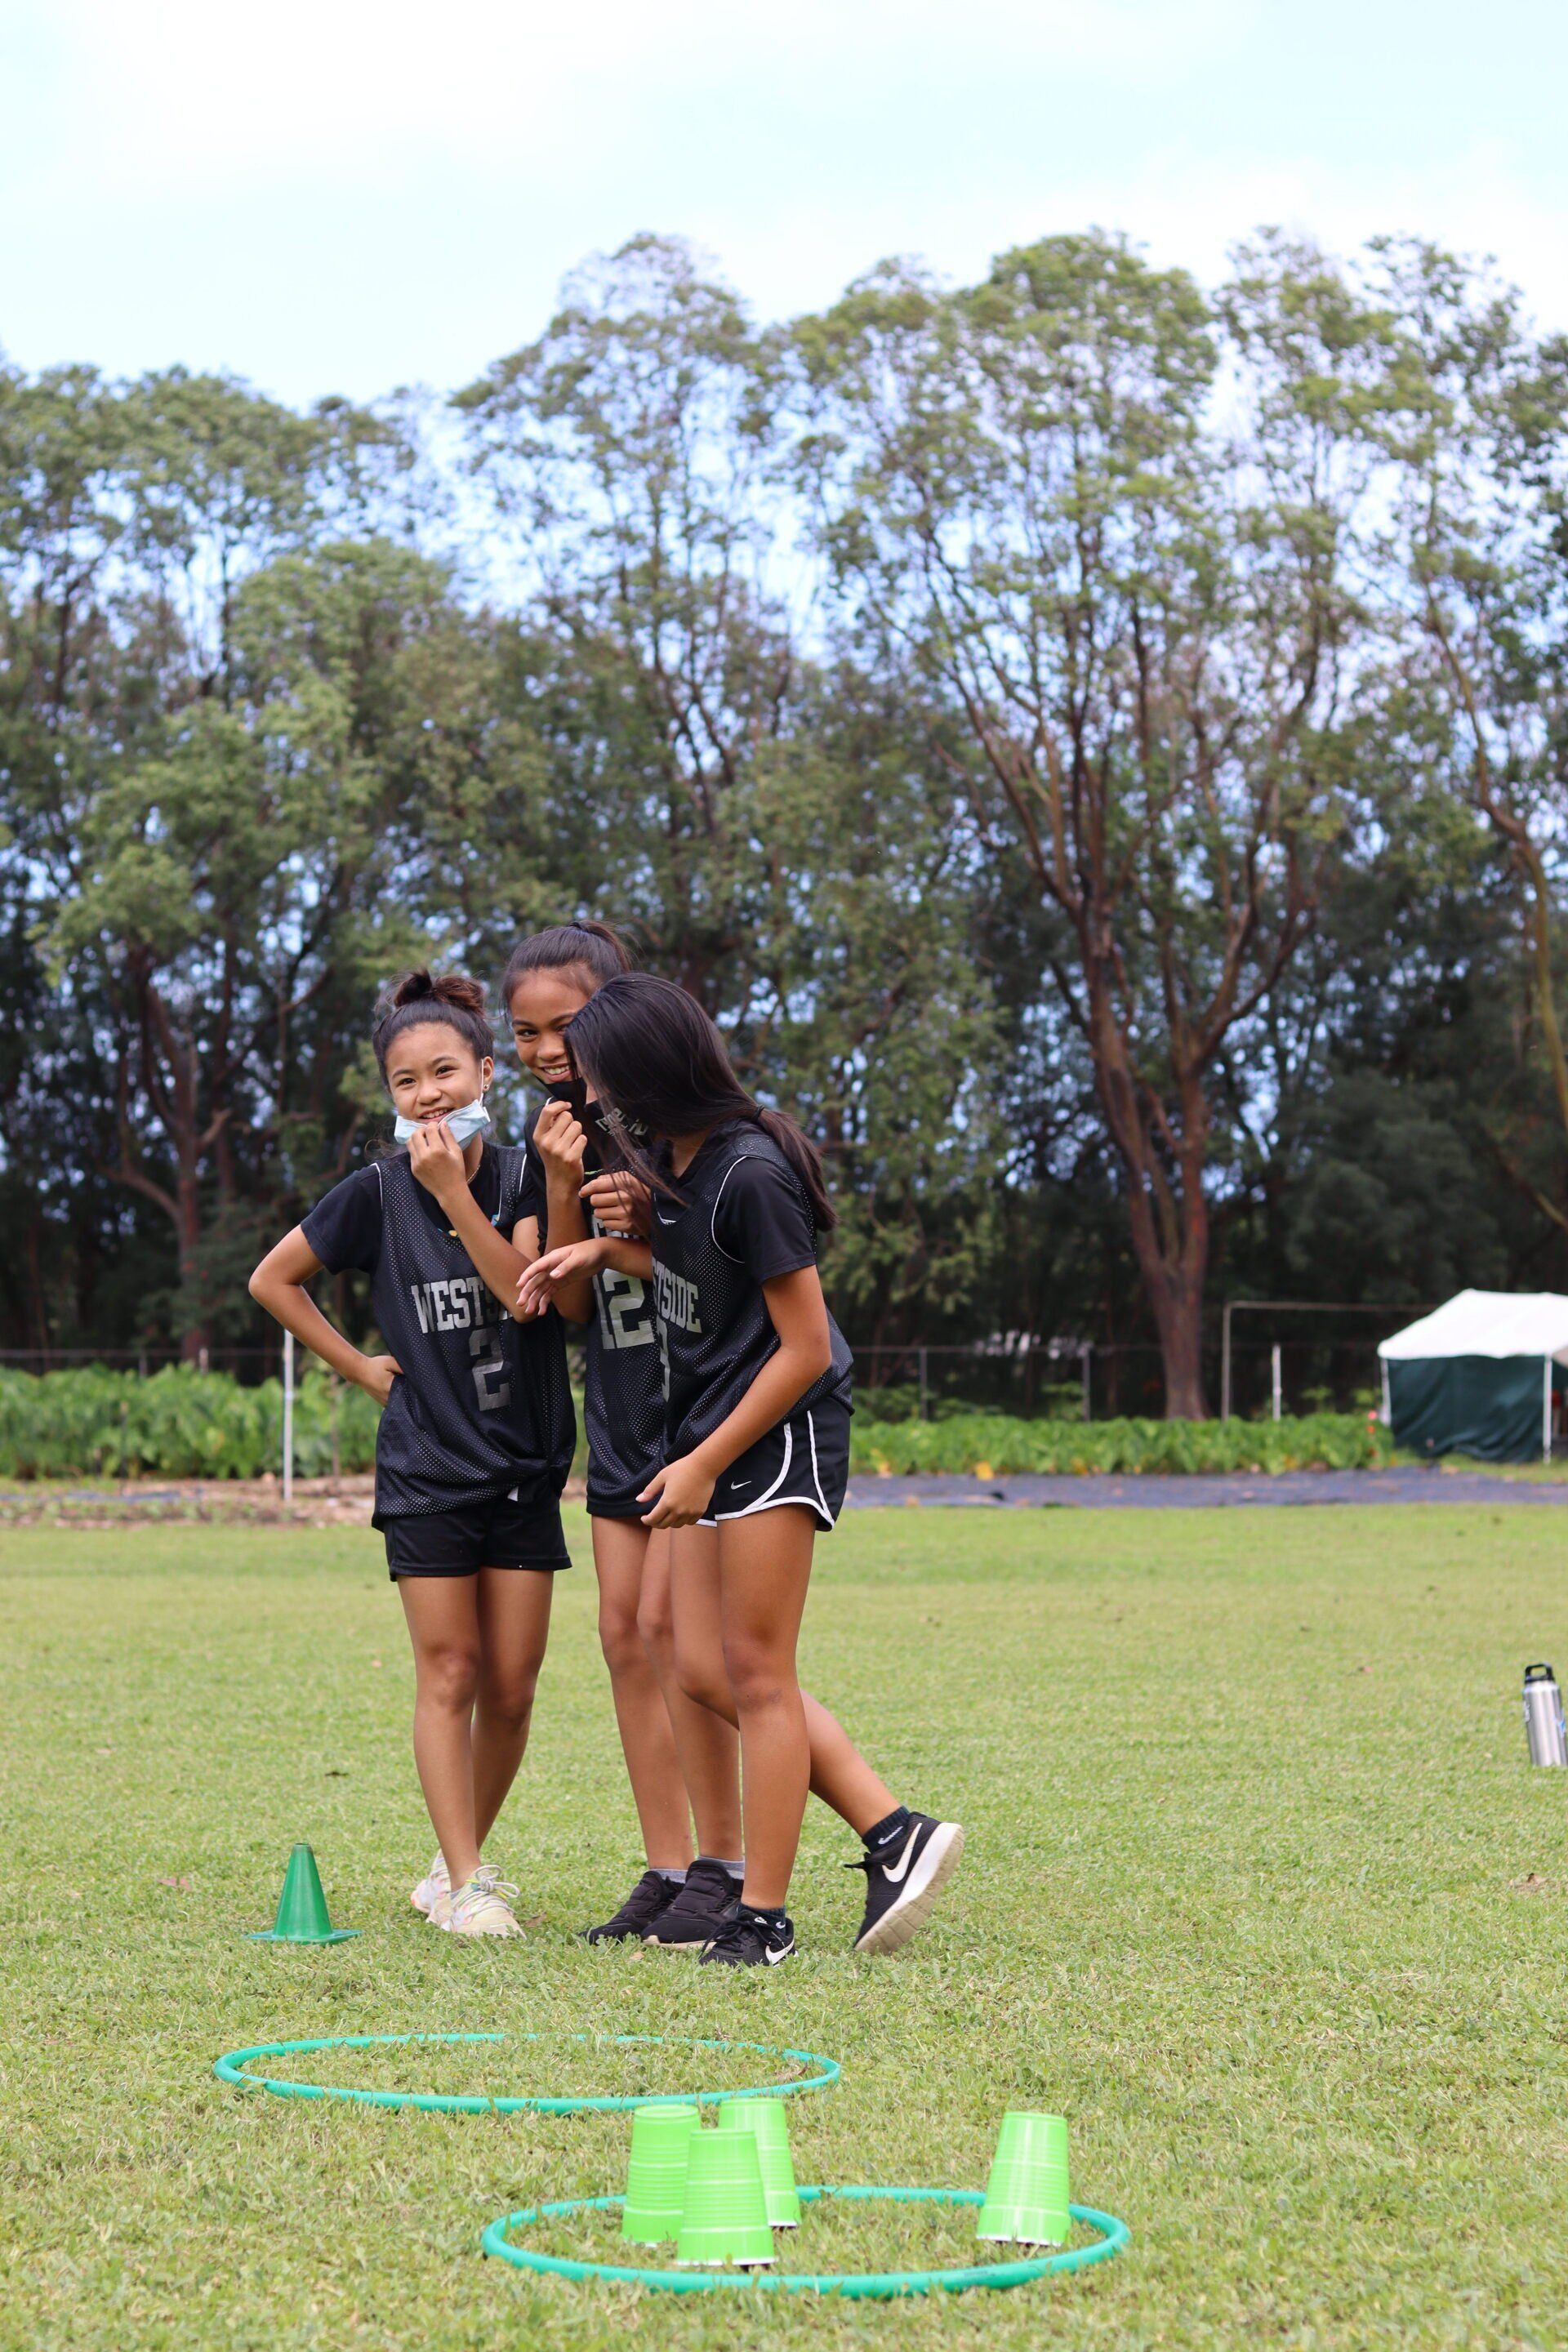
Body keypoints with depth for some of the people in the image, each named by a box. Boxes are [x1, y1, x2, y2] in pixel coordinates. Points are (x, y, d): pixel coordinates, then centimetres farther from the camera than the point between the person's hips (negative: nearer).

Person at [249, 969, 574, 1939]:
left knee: (511, 1686, 3)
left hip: (526, 1467, 1)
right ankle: (462, 1881, 1)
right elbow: (273, 1279, 7)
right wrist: (361, 1367, 2)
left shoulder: (523, 1174, -3)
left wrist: (454, 1191, -24)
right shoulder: (378, 1192, -4)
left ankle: (463, 1856, 21)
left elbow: (526, 1292, -18)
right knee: (449, 1674, -4)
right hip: (426, 1468, -1)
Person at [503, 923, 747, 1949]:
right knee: (625, 1632, 4)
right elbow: (569, 1298, 3)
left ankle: (724, 1869, -4)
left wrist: (650, 1215, -25)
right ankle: (667, 1873, 10)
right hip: (621, 1406, 7)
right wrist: (562, 1188, -12)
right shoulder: (558, 1133, 8)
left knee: (671, 1622, -12)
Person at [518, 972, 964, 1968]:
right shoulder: (670, 1156, 6)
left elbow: (805, 1347, -19)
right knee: (707, 1671, 7)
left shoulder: (751, 1173, -21)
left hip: (780, 1434, -10)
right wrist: (603, 1249, 9)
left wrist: (704, 1464, -16)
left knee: (756, 1672, -4)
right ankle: (894, 1832, 8)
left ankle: (762, 1918, 4)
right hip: (715, 1430, 10)